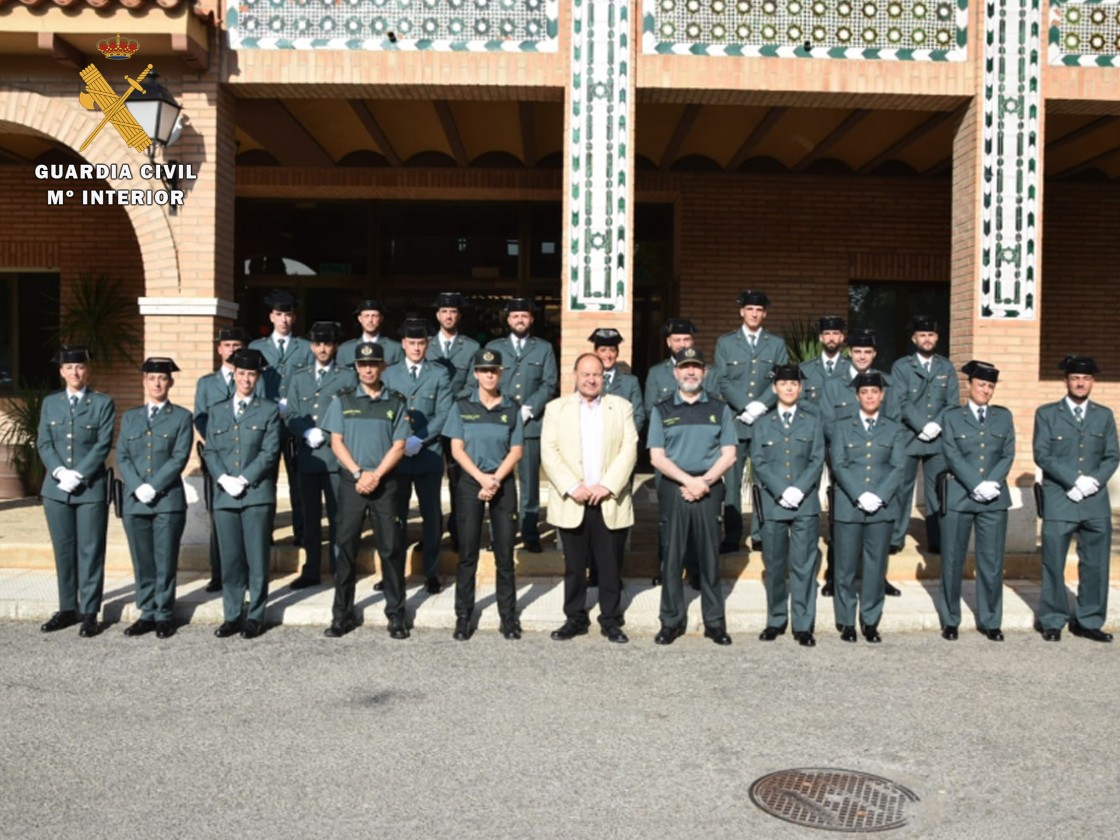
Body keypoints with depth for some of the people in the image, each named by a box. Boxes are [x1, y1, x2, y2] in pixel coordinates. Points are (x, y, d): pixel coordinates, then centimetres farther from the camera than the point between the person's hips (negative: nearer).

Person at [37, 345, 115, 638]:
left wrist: (78, 475, -15)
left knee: (90, 552, 0)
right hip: (56, 489, 3)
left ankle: (90, 612, 6)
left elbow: (103, 445, -6)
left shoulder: (103, 404, 1)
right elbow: (44, 443, 6)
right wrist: (60, 472, -11)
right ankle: (68, 609, 20)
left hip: (91, 489, -3)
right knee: (63, 551, 10)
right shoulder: (50, 403, 12)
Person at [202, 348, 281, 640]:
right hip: (224, 494, 3)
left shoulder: (269, 410, 6)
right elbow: (210, 451, 10)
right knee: (230, 559, 5)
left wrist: (243, 480, -12)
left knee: (257, 558, 0)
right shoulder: (217, 411, 16)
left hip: (257, 494, -3)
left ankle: (256, 616, 8)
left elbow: (270, 452, -3)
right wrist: (223, 479, -7)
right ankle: (231, 616, 14)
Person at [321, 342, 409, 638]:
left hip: (385, 482, 0)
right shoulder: (343, 401, 7)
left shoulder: (397, 403, 5)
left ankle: (396, 614, 10)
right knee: (346, 547, 3)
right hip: (351, 482, 1)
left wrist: (376, 475, -12)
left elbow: (399, 447, -1)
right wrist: (358, 473, -10)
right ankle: (342, 614, 12)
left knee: (391, 548, 1)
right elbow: (336, 442, 2)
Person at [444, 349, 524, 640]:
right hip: (470, 484, 0)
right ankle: (463, 615, 10)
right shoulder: (462, 406, 3)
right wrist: (482, 478, -14)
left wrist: (496, 480, -12)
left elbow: (516, 451, 1)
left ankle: (508, 615, 12)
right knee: (467, 552, 2)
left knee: (505, 552, 3)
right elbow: (457, 449, -2)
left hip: (504, 484, 1)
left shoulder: (511, 409, 5)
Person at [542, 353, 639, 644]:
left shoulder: (621, 406, 9)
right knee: (574, 566, 7)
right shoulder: (556, 408, 7)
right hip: (572, 501, 0)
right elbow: (549, 452, -1)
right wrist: (572, 487, -12)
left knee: (611, 567, 4)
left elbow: (629, 449, 0)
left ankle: (611, 621, 16)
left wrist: (607, 485, -11)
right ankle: (575, 619, 19)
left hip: (610, 501, 0)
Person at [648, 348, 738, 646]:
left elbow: (729, 454, 3)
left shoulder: (720, 409, 9)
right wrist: (688, 480, -13)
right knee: (672, 557, 3)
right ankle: (672, 621, 12)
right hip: (672, 489, 0)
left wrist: (703, 481, -10)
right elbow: (657, 457, 0)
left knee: (709, 556, 3)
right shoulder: (661, 410, 6)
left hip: (709, 489, 0)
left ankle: (715, 622, 12)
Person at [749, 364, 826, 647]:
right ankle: (775, 621, 17)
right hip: (773, 504, 1)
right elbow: (758, 462, 1)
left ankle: (803, 625, 5)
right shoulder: (762, 423, 11)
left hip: (806, 504, 0)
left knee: (804, 565, -1)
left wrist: (799, 490, -12)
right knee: (775, 565, 6)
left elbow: (817, 461, 3)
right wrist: (781, 491, -11)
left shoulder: (813, 422, 12)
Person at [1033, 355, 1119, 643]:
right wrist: (1075, 480, -14)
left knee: (1095, 565, 5)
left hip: (1096, 503, 3)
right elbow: (1042, 455, -4)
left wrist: (1094, 481, -10)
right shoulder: (1047, 413, 4)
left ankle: (1088, 622, 18)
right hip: (1058, 502, -3)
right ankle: (1052, 621, 13)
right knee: (1053, 564, 1)